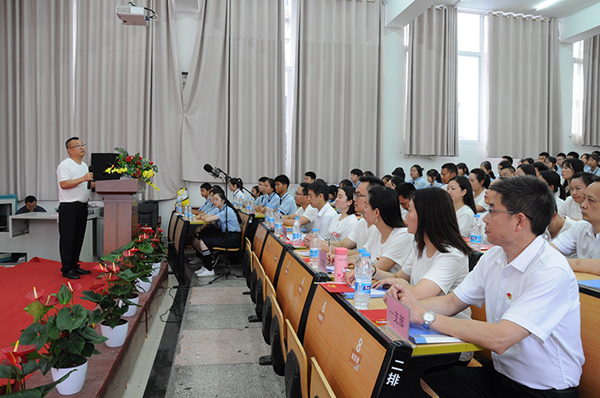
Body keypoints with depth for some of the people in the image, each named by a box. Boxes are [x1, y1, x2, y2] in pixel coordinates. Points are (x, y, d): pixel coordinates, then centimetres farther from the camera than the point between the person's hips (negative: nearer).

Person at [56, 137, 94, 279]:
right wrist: (83, 179, -23)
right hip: (69, 207, -8)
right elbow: (64, 184, -20)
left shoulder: (84, 165, 18)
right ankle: (67, 269, 3)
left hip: (82, 206, 8)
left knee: (78, 238, 11)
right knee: (68, 239, -3)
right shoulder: (65, 165, -9)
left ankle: (74, 266, 20)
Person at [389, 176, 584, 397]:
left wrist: (426, 316, -26)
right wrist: (410, 303, -13)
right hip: (498, 373, 6)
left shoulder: (552, 272, -24)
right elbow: (453, 302, 6)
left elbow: (499, 339, -31)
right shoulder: (493, 257, 1)